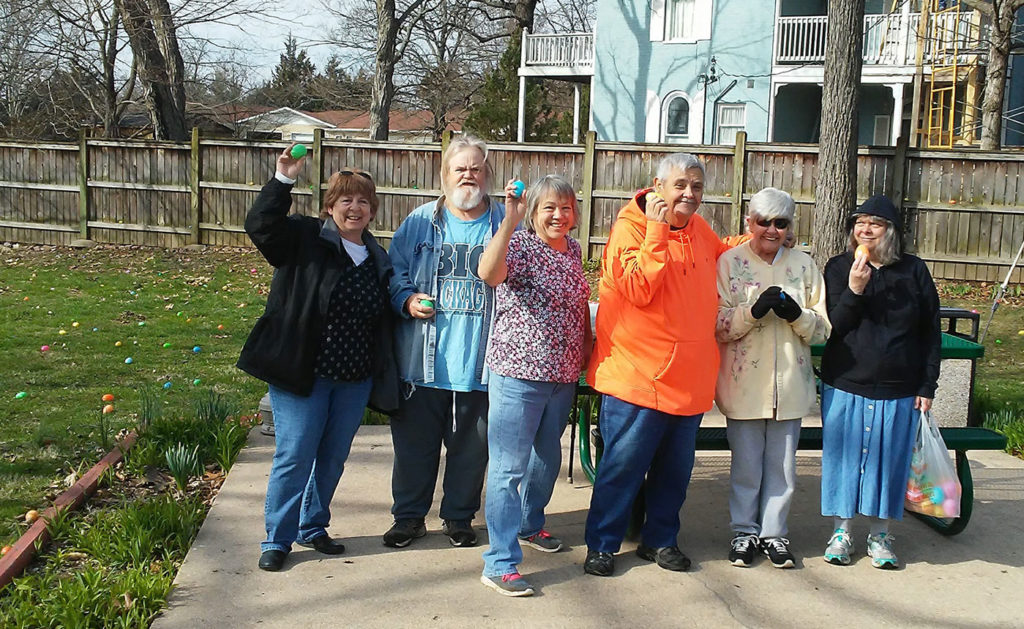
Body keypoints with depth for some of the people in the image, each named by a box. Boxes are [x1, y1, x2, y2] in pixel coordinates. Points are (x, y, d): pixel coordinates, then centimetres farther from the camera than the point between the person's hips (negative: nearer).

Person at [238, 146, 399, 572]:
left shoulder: (376, 259, 11)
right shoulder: (305, 239, -4)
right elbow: (260, 225, -20)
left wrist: (383, 377, 15)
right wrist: (283, 180, -29)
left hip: (355, 379, 5)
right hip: (302, 375, -5)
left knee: (333, 457, 15)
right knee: (295, 457, 0)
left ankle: (313, 527, 33)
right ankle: (277, 539, 15)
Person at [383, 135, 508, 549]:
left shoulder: (505, 223, 6)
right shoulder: (422, 220, 7)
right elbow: (395, 271, 7)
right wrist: (407, 300, -10)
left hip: (479, 360, 0)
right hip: (423, 359, 1)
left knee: (471, 445, 10)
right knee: (414, 441, 10)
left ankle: (459, 516, 29)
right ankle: (409, 516, 26)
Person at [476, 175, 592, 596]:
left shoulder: (572, 250, 9)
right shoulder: (520, 246, -14)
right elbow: (489, 273, -36)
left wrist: (585, 349, 18)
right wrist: (510, 220, -41)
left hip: (563, 375, 8)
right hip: (518, 372, -8)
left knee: (548, 456, 23)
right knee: (508, 467, -4)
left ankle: (531, 525, 45)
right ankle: (500, 564, 1)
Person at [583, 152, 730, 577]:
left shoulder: (700, 230, 11)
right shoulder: (631, 227, -10)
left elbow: (720, 253, 35)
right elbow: (639, 290, -23)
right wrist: (658, 230, -24)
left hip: (690, 379, 7)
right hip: (638, 377, -7)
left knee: (676, 468, 15)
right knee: (623, 466, 0)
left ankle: (660, 539, 31)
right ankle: (601, 545, 16)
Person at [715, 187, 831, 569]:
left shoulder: (804, 265, 6)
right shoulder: (729, 262, -2)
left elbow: (822, 329, 5)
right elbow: (717, 326, -7)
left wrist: (797, 314, -15)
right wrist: (754, 310, -22)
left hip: (789, 384, 2)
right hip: (744, 383, -2)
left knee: (782, 465, 10)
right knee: (746, 464, 8)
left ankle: (773, 532, 25)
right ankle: (744, 531, 24)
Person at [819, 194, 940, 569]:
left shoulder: (914, 271, 1)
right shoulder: (839, 268, 0)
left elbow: (930, 333, 5)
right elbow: (833, 327, -6)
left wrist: (927, 386, 1)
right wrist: (854, 290, -22)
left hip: (898, 392, 1)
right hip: (845, 387, 0)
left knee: (889, 458, 7)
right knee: (844, 455, 6)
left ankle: (879, 534, 22)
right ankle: (841, 530, 20)